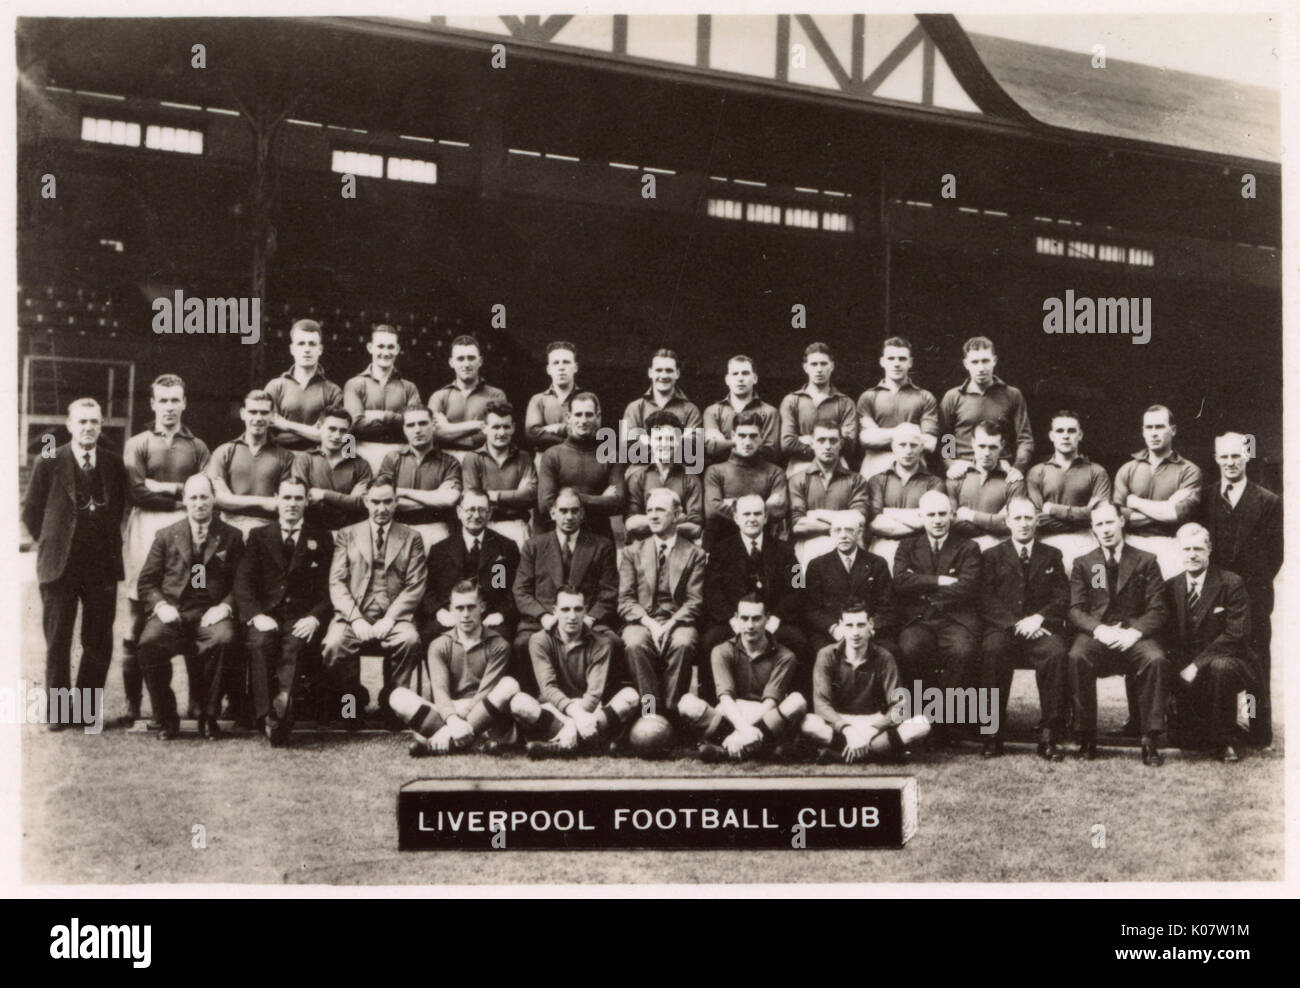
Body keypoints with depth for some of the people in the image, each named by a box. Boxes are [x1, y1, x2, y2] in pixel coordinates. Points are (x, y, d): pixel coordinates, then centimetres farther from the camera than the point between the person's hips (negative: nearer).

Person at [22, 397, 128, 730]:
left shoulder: (114, 463, 6)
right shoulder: (49, 463, -1)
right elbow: (31, 512, 6)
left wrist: (109, 541, 10)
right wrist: (52, 542, 5)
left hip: (103, 565, 2)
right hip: (60, 565, -2)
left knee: (99, 643, 4)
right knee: (58, 642, 3)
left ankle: (87, 708, 15)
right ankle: (57, 711, 11)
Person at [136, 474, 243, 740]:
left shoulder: (231, 537, 14)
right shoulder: (166, 536, 17)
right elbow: (146, 581, 14)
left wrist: (225, 606, -10)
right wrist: (160, 605, -6)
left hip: (211, 613, -1)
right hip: (172, 611, 1)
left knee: (223, 640, -35)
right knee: (149, 643, -32)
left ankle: (209, 716, -16)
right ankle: (166, 717, -13)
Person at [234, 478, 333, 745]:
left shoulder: (322, 538, 16)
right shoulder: (259, 536, 19)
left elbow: (330, 588, 7)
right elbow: (242, 583, 7)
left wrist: (314, 618, -12)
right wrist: (256, 615, -12)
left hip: (303, 619, -1)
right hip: (266, 615, 1)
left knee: (296, 644, -34)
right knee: (261, 642, -32)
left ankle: (281, 702, -47)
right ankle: (267, 717, -37)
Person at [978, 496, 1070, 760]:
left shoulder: (1052, 555, 20)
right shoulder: (992, 556, 16)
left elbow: (1062, 599, 8)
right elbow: (986, 602, 3)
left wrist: (1038, 618, -11)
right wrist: (1016, 624, -12)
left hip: (1041, 629, 1)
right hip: (1003, 629, 0)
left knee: (1057, 652, -33)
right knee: (993, 650, -34)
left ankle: (1050, 736, -28)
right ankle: (992, 734, -28)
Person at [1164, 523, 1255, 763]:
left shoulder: (1232, 584, -5)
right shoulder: (1170, 587, 8)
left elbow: (1236, 635, -14)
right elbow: (1168, 635, 6)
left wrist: (1197, 665, -21)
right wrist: (1181, 668, -14)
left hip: (1226, 660, -4)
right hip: (1185, 671, 4)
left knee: (1220, 666, -37)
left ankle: (1224, 741, -19)